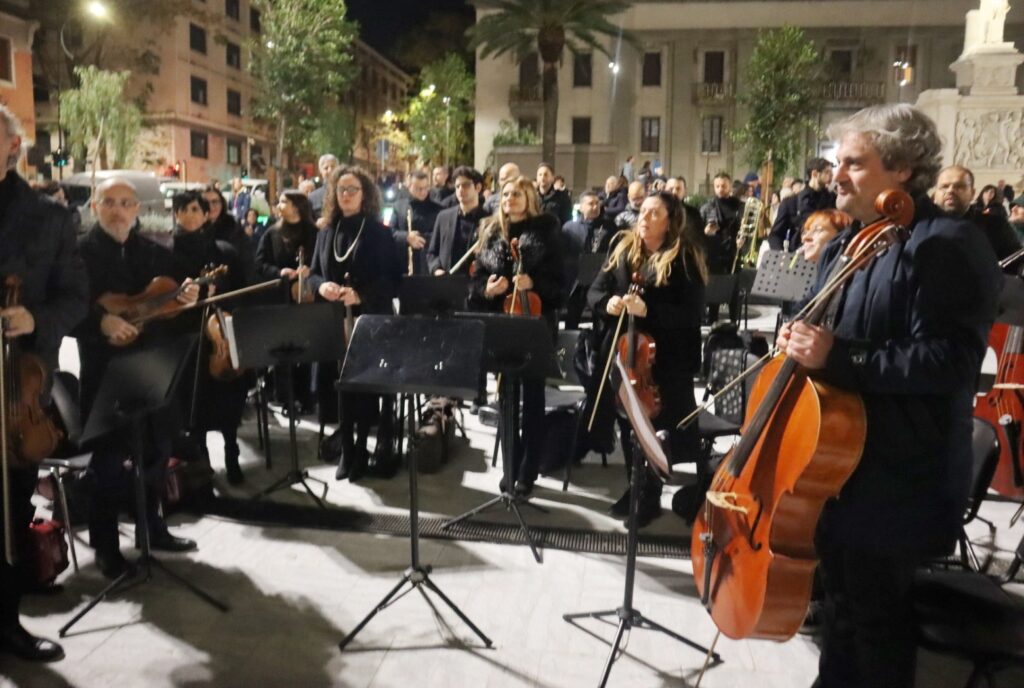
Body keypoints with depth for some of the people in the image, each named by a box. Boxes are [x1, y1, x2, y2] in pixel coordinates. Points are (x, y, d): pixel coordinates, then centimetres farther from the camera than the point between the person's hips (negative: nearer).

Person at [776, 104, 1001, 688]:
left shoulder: (949, 246, -16)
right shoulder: (849, 244, 12)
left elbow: (948, 362, -25)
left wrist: (837, 356, -29)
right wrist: (801, 339, 2)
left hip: (896, 476, -9)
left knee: (876, 615, 6)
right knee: (841, 595, 24)